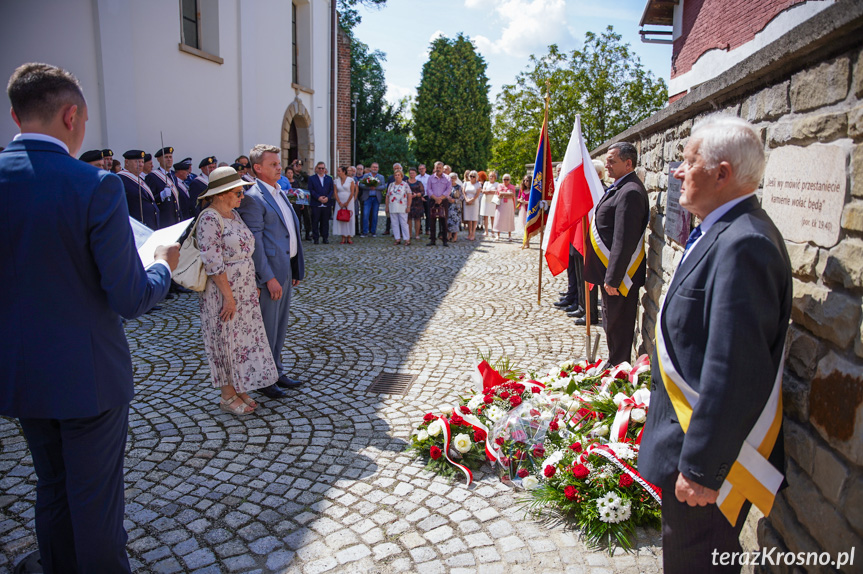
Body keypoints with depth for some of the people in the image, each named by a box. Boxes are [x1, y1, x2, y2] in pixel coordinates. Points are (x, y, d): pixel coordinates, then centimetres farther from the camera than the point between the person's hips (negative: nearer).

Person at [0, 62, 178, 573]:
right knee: (97, 501, 11)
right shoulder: (97, 186, -20)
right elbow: (131, 300, -19)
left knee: (52, 488, 25)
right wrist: (164, 266, 1)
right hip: (88, 376, -5)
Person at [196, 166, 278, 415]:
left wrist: (254, 285, 12)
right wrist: (229, 296, -21)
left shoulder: (233, 214, 10)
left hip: (244, 290, 8)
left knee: (243, 337, 13)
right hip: (223, 292, -8)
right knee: (226, 341, 3)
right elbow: (213, 263, -22)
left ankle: (239, 388, 26)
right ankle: (228, 396, 17)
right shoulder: (210, 219, -17)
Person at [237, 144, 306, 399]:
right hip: (270, 271, -9)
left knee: (280, 324, 18)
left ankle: (276, 372, 32)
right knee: (267, 328, 3)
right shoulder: (253, 198, -14)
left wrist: (296, 268, 15)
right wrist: (269, 277, -20)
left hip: (285, 268, 9)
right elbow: (254, 242, -18)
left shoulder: (280, 193, 14)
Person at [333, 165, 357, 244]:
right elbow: (335, 192, 4)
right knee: (340, 219, -2)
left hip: (349, 202, -3)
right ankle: (343, 238, 3)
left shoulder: (350, 180, -2)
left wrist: (347, 203, -8)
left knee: (349, 219, -3)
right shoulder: (336, 180, 7)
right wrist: (340, 203, -6)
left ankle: (349, 237, 4)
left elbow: (352, 192, -6)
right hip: (339, 202, 3)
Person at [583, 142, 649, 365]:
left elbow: (624, 241, -24)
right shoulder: (621, 188, 14)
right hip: (611, 271, 10)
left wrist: (613, 278, -23)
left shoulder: (630, 192, -19)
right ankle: (616, 365, 32)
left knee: (617, 326, 1)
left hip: (618, 274, -10)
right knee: (613, 324, 19)